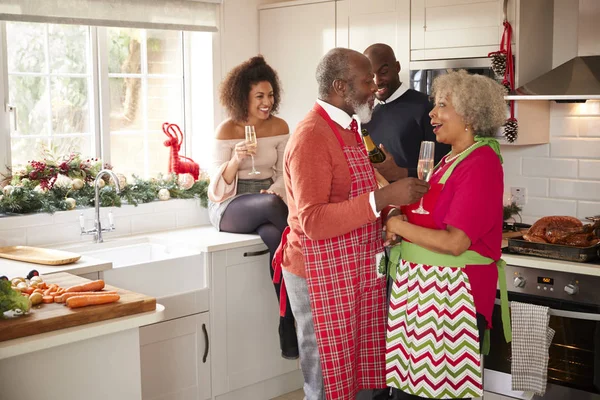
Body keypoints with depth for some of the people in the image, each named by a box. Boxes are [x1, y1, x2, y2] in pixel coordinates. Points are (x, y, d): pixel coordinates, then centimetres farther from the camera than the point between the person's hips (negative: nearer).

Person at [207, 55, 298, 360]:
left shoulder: (279, 127, 5)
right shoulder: (227, 130, -4)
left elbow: (283, 174, 6)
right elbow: (221, 184, -6)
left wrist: (275, 190, -17)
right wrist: (235, 160, -26)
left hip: (266, 203, 3)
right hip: (229, 206, -3)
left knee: (275, 236, -35)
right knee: (272, 205, -36)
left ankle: (288, 323, -27)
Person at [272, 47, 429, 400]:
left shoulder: (347, 128, 12)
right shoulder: (312, 136, -18)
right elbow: (313, 221, -26)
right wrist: (383, 198, -30)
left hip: (353, 272, 9)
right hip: (322, 276, -9)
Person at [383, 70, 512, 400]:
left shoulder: (481, 163, -14)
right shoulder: (451, 159, 13)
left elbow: (454, 242, -21)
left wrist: (399, 227, -10)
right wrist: (398, 225, -4)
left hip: (450, 292, -8)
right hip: (421, 286, 8)